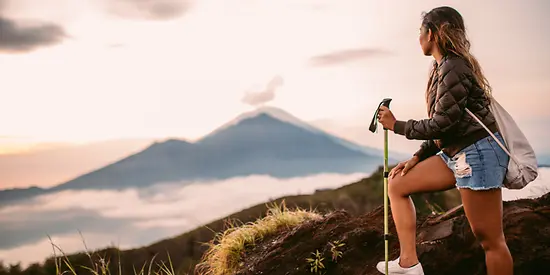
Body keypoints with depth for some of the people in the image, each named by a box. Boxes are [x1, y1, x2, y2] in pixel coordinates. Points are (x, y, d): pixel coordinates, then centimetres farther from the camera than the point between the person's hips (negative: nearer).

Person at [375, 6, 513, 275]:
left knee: (489, 238, -5)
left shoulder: (453, 67, -14)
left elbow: (444, 123, -17)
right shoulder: (442, 68, 15)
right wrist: (417, 158, 11)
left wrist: (396, 126, -7)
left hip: (477, 152, -10)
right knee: (397, 184, 8)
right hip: (456, 154, 10)